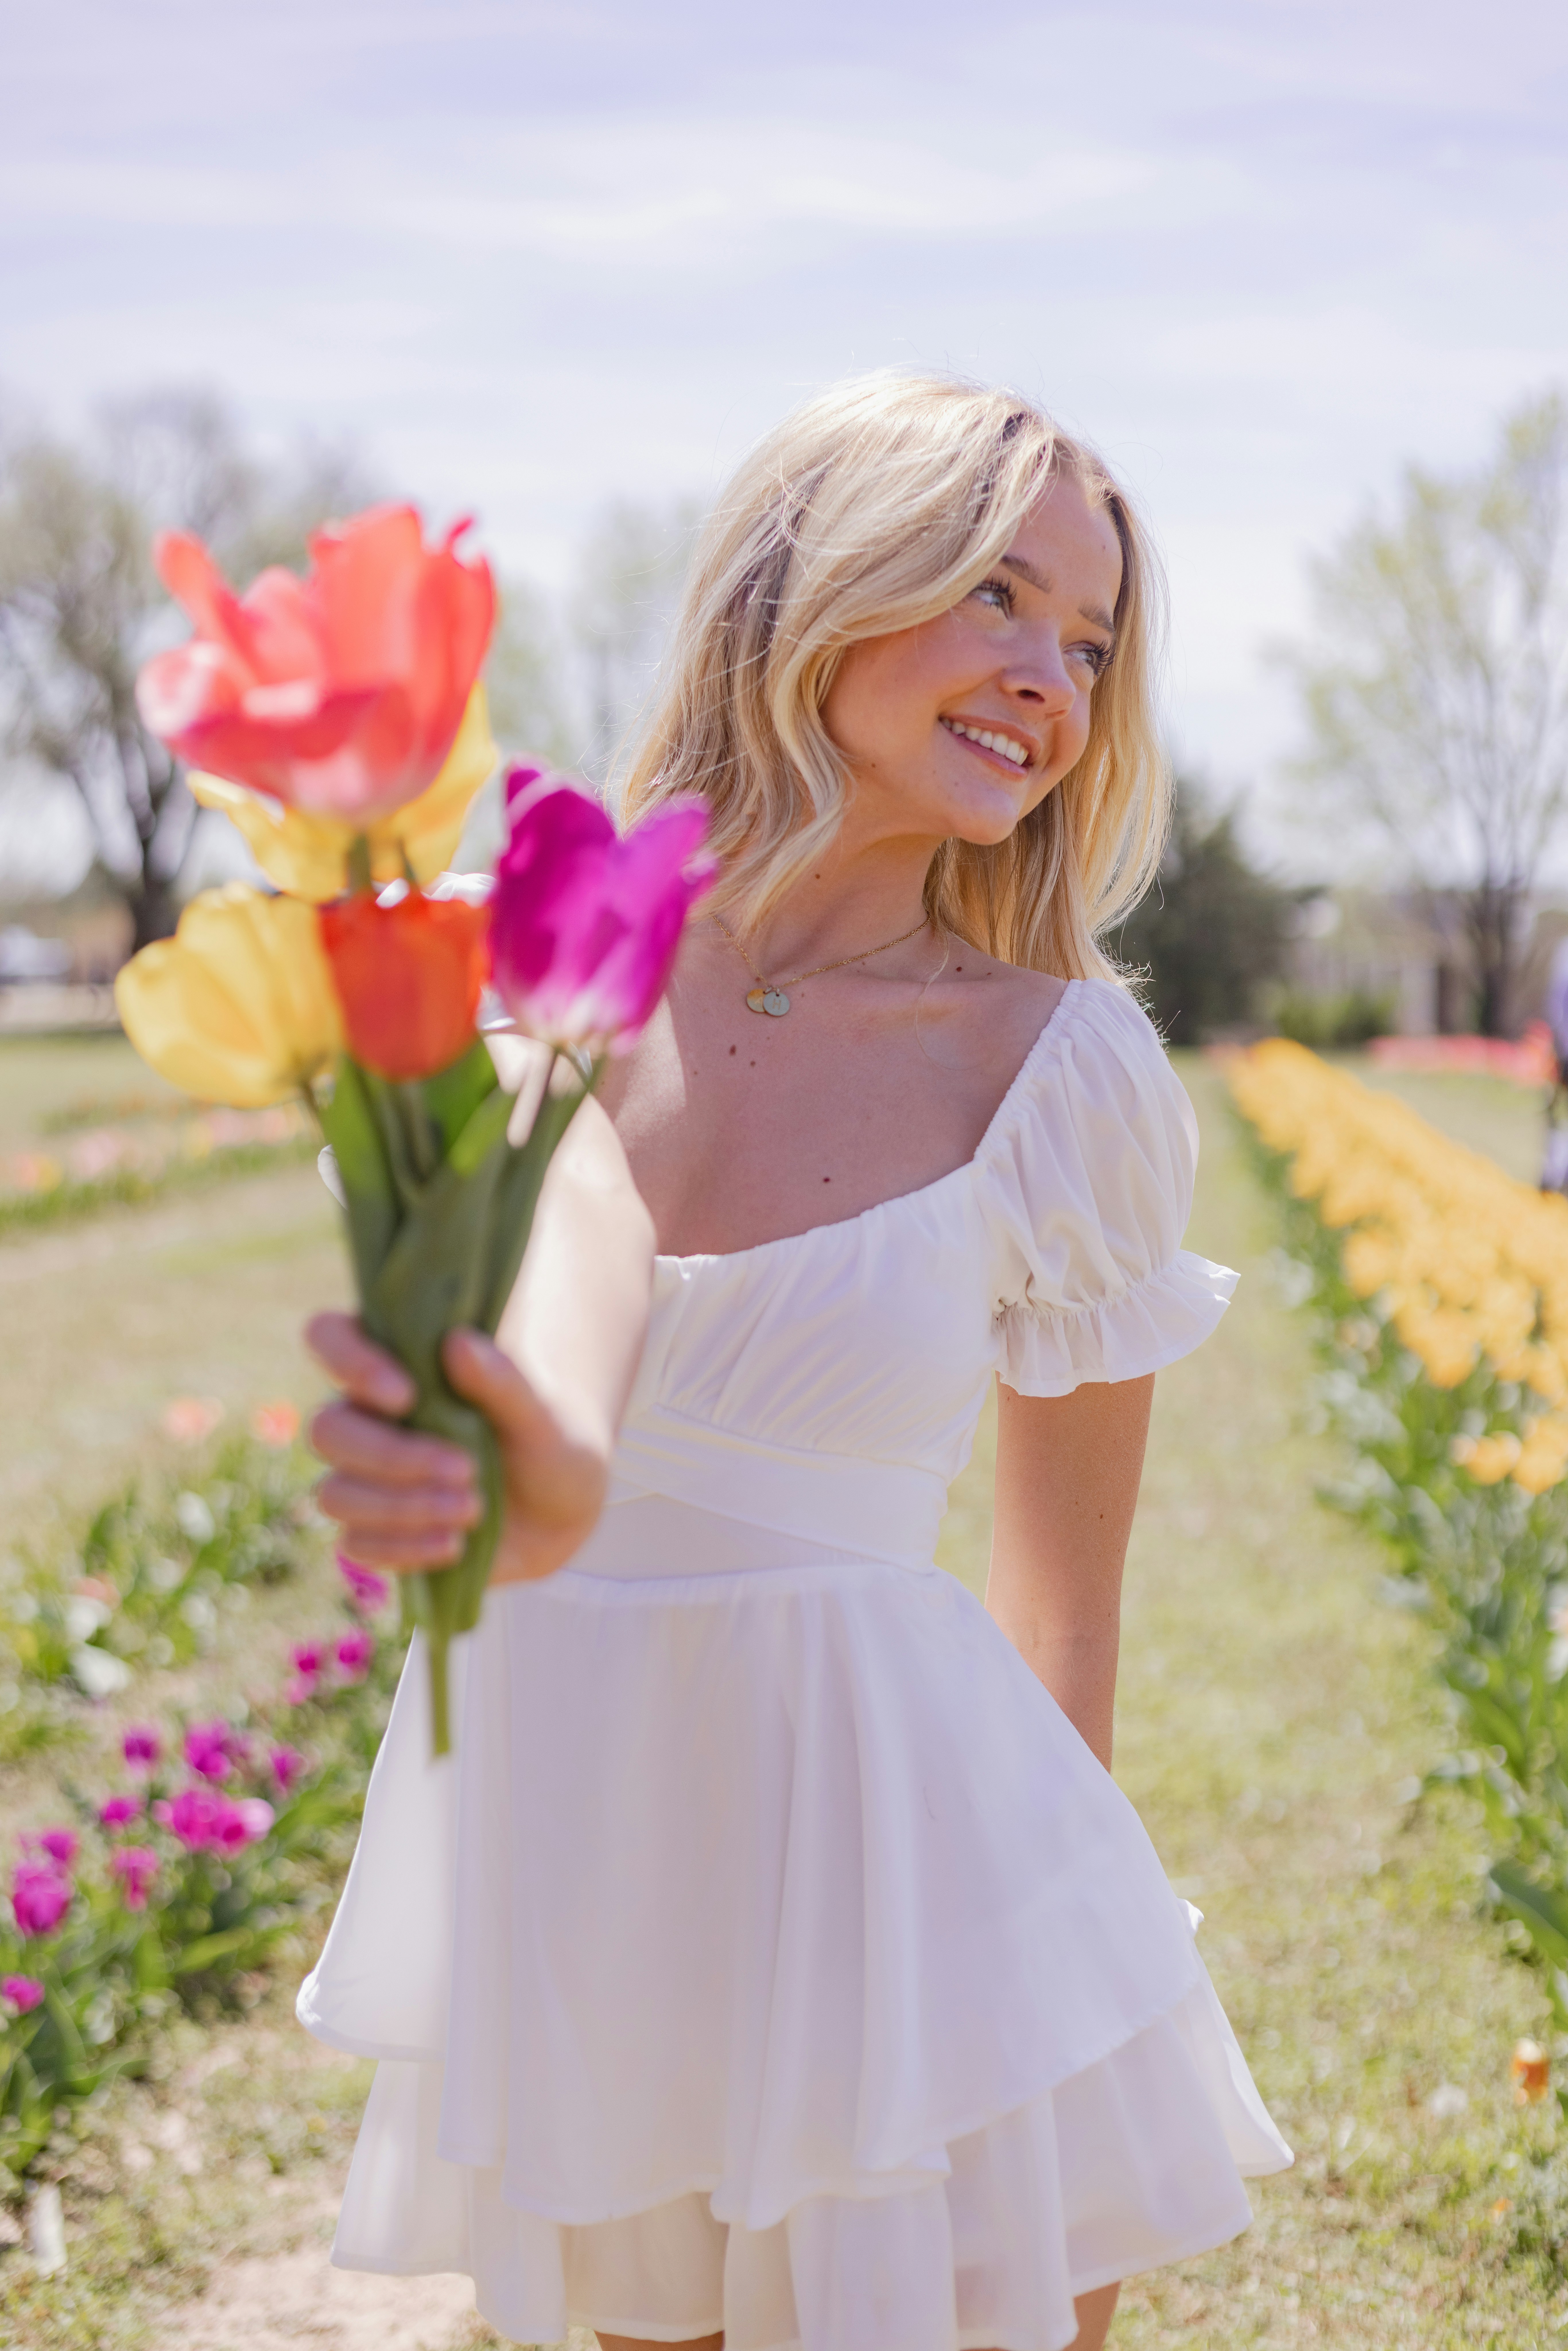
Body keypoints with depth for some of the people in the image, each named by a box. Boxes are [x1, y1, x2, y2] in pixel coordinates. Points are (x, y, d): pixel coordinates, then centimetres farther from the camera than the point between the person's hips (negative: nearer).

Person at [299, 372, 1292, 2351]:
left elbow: (1066, 1572, 0)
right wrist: (539, 1470, -53)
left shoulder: (1064, 1070, -8)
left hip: (892, 1850, -2)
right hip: (561, 1826, 2)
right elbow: (577, 1262, -29)